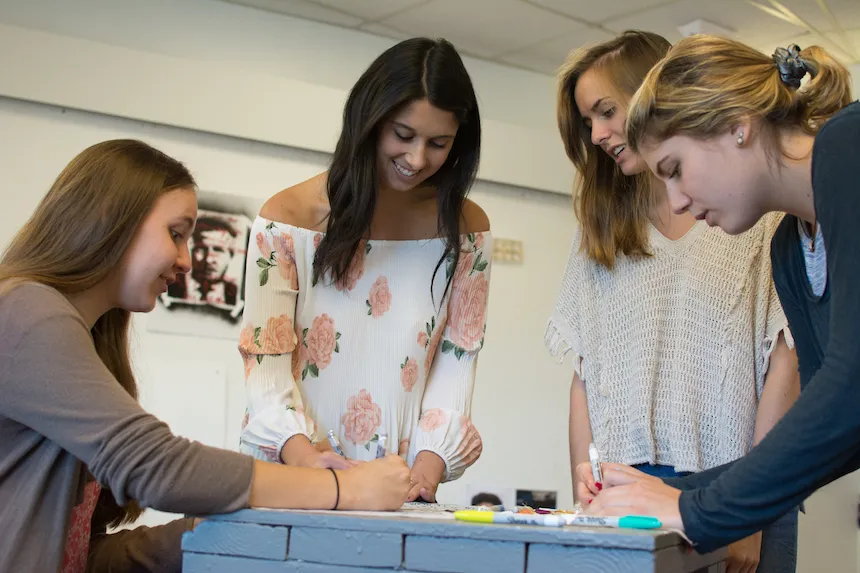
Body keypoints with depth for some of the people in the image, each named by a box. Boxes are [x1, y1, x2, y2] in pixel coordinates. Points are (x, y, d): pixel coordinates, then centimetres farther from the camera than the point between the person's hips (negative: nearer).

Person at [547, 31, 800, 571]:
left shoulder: (757, 213, 1)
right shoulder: (601, 228, 15)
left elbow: (784, 363, -5)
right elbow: (585, 370, 10)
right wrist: (583, 480, -3)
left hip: (729, 485, -3)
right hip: (622, 490, 3)